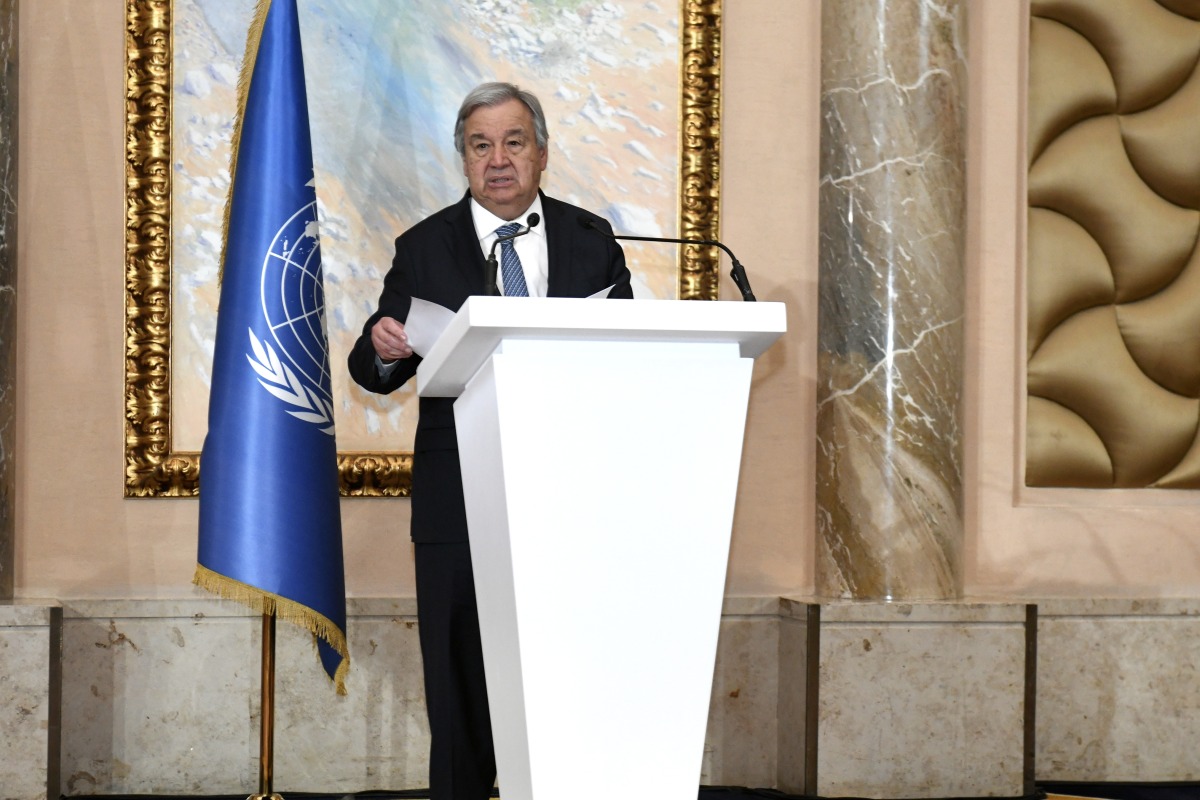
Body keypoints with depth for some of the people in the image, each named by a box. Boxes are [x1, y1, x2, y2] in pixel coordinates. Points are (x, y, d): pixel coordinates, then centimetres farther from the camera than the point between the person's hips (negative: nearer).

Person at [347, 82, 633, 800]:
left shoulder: (592, 243, 9)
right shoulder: (425, 249, 5)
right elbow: (373, 372, 3)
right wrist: (384, 350, -20)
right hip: (461, 507, -1)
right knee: (461, 687, 3)